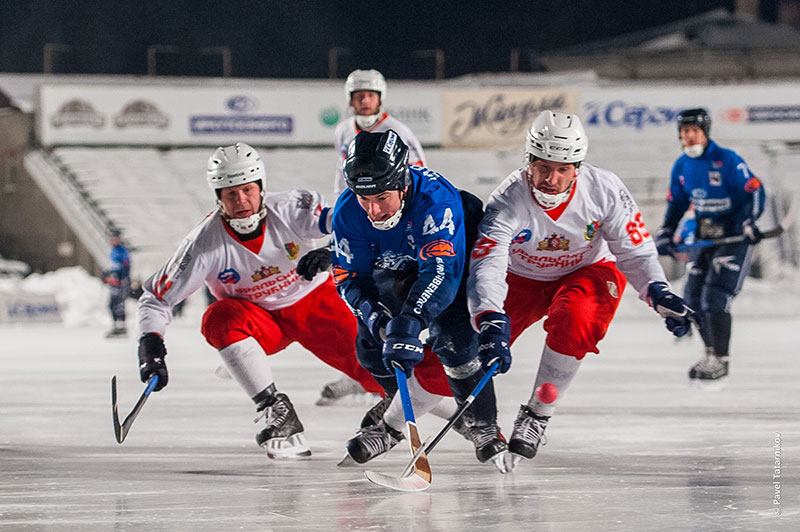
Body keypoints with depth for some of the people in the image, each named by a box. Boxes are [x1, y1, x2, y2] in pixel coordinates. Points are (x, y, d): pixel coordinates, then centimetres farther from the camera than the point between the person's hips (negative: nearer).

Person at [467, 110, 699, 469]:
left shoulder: (604, 190, -25)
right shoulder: (508, 201, -29)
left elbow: (635, 250, -11)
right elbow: (486, 267, -38)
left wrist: (659, 294, -27)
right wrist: (491, 324, -54)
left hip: (587, 272, 0)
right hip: (521, 279, 0)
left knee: (574, 319, -37)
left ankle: (537, 416, -18)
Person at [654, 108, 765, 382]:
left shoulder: (727, 160, -16)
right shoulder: (682, 166, 5)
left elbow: (754, 191, -17)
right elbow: (676, 202, 17)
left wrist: (749, 222, -30)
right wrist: (666, 233, 8)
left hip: (734, 236, -7)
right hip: (703, 235, 7)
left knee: (716, 295, -16)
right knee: (693, 295, 5)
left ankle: (719, 361, -11)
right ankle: (711, 352, 22)